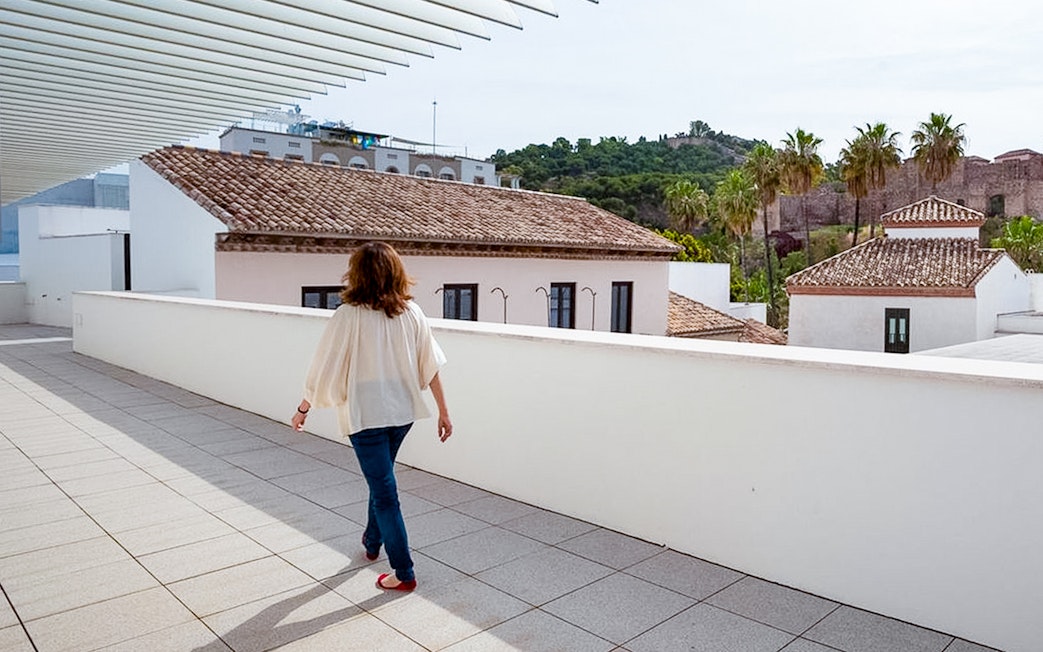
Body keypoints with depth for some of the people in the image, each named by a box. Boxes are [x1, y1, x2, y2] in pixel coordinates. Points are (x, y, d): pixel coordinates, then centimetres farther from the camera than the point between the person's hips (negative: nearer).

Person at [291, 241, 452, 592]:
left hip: (365, 414, -5)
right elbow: (431, 366, -1)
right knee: (381, 478, 26)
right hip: (403, 410, 5)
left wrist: (303, 409, 5)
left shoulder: (348, 317, -15)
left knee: (384, 490, 3)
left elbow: (324, 369, -9)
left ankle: (403, 573, 10)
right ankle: (372, 541, 45)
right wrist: (443, 410, 8)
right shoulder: (411, 312, -4)